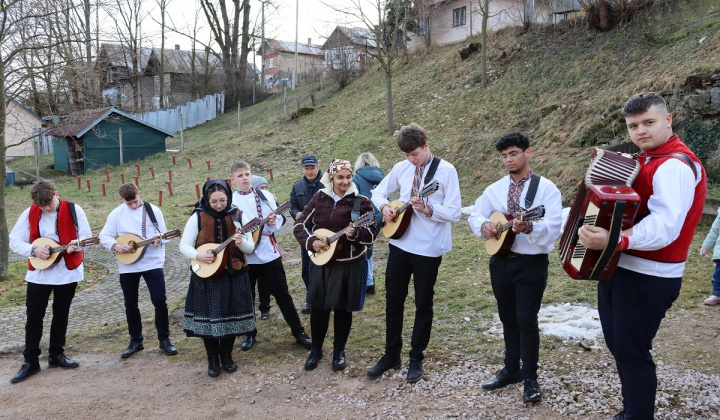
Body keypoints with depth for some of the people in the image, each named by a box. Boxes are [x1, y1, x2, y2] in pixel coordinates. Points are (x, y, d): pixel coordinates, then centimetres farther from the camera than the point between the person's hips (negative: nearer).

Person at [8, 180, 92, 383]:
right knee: (34, 317, 2)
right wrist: (33, 250, -19)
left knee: (61, 315, 12)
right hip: (38, 274, 0)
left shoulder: (73, 210, -8)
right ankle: (30, 362, 13)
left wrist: (76, 244, -28)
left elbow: (86, 236, -6)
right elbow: (14, 240, -1)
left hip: (68, 272, 0)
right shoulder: (30, 213, -5)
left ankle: (56, 355, 26)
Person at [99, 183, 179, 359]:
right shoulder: (116, 214, 0)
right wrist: (115, 246, -17)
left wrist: (158, 240, -21)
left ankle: (164, 339, 10)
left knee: (160, 301, -4)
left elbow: (163, 234, 1)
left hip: (152, 263, -2)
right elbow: (104, 236, 3)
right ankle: (136, 341, 26)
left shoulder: (153, 211, -3)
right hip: (127, 266, 2)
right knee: (130, 304, 11)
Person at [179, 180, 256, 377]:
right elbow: (184, 245, -4)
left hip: (235, 275, 1)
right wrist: (198, 256, -22)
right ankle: (213, 359, 21)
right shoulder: (198, 217, -5)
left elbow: (251, 247, -2)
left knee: (231, 316, 8)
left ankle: (226, 356, 28)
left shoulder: (239, 216, -2)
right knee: (208, 317, 3)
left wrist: (241, 242, -23)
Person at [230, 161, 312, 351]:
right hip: (244, 256, 0)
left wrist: (273, 223, -18)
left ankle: (299, 332, 16)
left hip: (269, 253, 0)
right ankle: (250, 333, 31)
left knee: (282, 294, 6)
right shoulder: (230, 200, -1)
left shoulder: (265, 195, 4)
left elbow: (279, 219, 3)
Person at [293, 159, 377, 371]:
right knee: (318, 306, 10)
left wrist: (355, 233, -29)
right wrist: (311, 242, -13)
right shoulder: (319, 199, 1)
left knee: (343, 308, 8)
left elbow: (371, 234, -9)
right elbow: (299, 225, 4)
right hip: (322, 264, 3)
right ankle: (316, 349, 29)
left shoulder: (361, 202, -8)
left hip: (350, 265, -2)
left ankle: (339, 351, 27)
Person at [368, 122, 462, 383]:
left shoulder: (446, 170, -10)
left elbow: (454, 213, -14)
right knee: (393, 301, 11)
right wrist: (384, 207, -5)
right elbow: (379, 192, 16)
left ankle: (416, 359, 25)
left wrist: (427, 209, -29)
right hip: (400, 243, 5)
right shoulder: (401, 168, 3)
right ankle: (391, 355, 27)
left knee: (423, 305, 9)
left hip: (428, 248, -4)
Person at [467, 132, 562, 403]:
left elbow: (553, 229, -18)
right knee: (508, 319, 15)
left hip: (532, 264, -5)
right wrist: (484, 225, -12)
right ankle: (511, 370, 30)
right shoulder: (495, 189, 7)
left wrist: (528, 228, -37)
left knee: (526, 319, -5)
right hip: (501, 261, 5)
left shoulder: (545, 188, -9)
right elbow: (475, 214, 11)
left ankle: (530, 379, 11)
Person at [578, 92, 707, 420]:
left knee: (631, 352, -1)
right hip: (617, 269, 10)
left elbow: (665, 225, -33)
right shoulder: (643, 161, 12)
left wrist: (615, 241, -45)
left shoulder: (675, 165, -18)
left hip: (648, 278, -10)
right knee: (619, 346, 20)